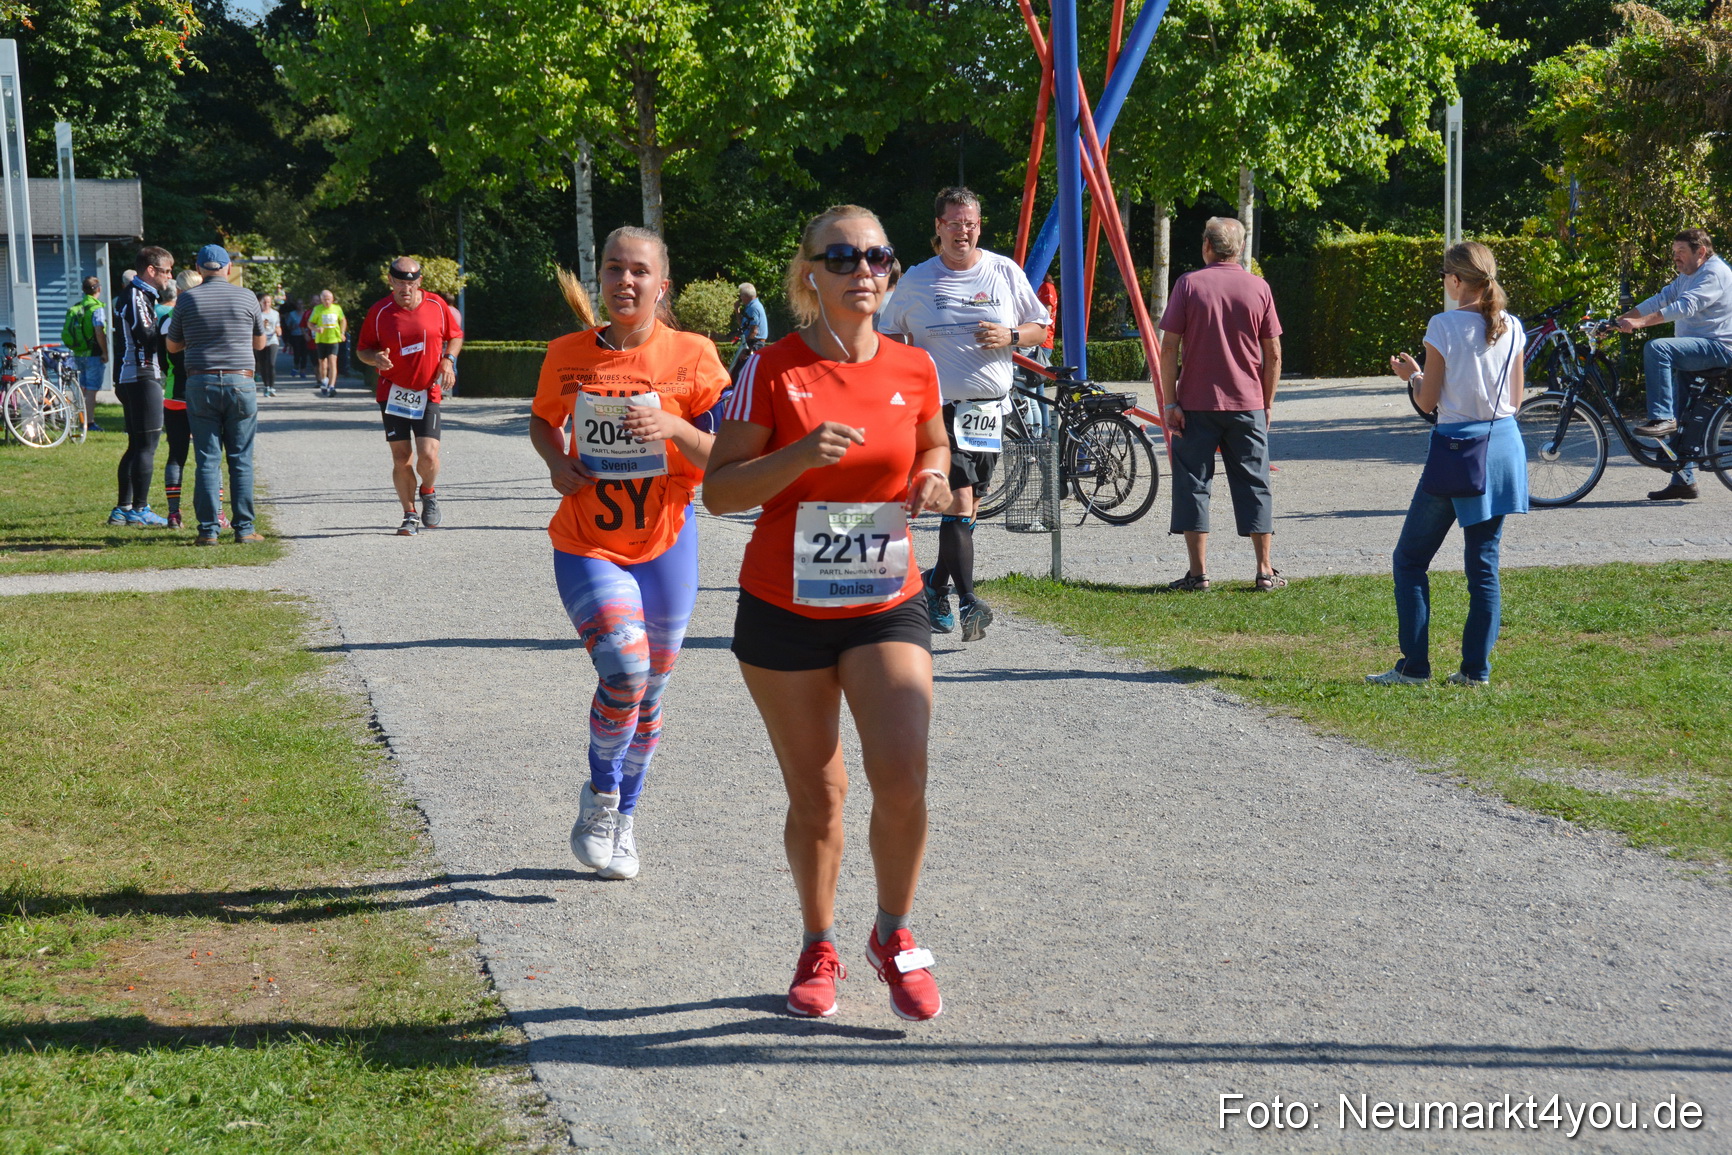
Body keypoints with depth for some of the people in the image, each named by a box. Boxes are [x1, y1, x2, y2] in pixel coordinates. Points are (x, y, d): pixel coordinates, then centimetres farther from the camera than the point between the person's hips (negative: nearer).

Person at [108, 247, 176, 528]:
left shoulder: (140, 295, 20)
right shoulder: (136, 297, -12)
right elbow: (148, 336, -22)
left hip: (130, 379, 11)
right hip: (143, 378, -11)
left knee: (136, 446, 13)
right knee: (147, 444, -7)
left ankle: (123, 509, 16)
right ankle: (139, 510, -5)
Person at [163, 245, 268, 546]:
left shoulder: (187, 299, 2)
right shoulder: (246, 297, 2)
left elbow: (172, 345, 12)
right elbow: (260, 343, 15)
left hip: (200, 383, 0)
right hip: (240, 382, 0)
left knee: (206, 460, 3)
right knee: (241, 460, 4)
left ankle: (208, 529, 0)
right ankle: (244, 528, 4)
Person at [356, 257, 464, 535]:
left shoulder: (437, 305, 1)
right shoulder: (379, 312, -2)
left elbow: (455, 336, 14)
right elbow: (362, 349, 6)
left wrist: (448, 360, -5)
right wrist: (376, 358, -16)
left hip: (428, 394, 0)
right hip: (393, 394, 0)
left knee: (428, 455, -12)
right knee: (401, 458, 0)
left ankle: (428, 494, 21)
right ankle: (410, 515, 16)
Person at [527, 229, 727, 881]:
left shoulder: (692, 355, -6)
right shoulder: (568, 354, -1)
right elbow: (542, 419, 18)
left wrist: (675, 427, -24)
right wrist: (556, 462, -3)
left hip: (665, 544, 1)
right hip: (586, 545, -1)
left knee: (649, 692, 11)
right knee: (624, 668, -22)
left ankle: (624, 820, 33)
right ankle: (601, 793, 5)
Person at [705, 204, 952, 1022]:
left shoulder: (913, 370, 1)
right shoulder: (773, 370, -8)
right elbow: (718, 490, -10)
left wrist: (934, 478, -3)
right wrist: (801, 455, -25)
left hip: (887, 604, 2)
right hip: (785, 609, -1)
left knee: (902, 777, -14)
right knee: (816, 795, 7)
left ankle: (893, 936, 11)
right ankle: (819, 949, 29)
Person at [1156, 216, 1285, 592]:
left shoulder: (1189, 284, -3)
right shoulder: (1258, 287, 2)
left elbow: (1169, 348, -8)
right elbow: (1273, 354, 3)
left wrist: (1170, 402, -4)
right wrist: (1267, 404, 12)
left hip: (1196, 405, -2)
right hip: (1247, 405, 2)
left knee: (1193, 483, 5)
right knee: (1254, 486, 8)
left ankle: (1198, 573, 2)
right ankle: (1265, 571, 8)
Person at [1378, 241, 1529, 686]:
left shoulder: (1444, 326, -11)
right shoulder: (1512, 328, 3)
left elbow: (1427, 402, -8)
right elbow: (1516, 400, 9)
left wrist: (1412, 374, 11)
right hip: (1503, 445, 5)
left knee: (1411, 559, 6)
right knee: (1484, 562, 10)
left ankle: (1414, 666, 4)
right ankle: (1476, 669, 9)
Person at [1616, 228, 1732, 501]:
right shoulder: (1686, 277, 19)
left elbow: (1685, 306, -26)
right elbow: (1661, 299, 12)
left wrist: (1639, 323, -33)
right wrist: (1621, 320, 0)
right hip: (1697, 352, 11)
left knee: (1657, 348, -31)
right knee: (1680, 419, 11)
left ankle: (1662, 417, -30)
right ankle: (1683, 481, 17)